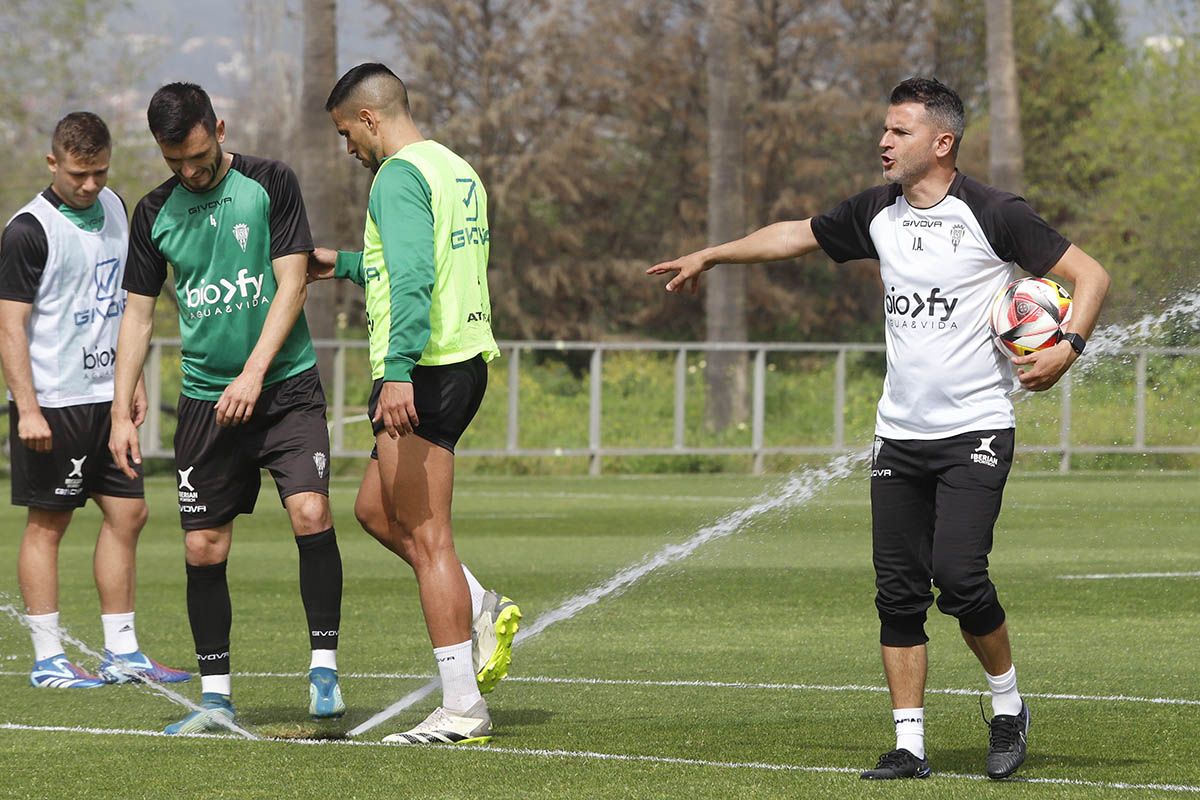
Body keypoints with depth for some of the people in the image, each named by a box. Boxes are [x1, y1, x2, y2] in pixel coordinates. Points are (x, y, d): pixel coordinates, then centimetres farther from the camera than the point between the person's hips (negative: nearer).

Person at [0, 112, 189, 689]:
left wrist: (133, 378, 19)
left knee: (127, 513, 7)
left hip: (106, 396, 8)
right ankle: (48, 659, 2)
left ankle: (121, 652, 14)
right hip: (52, 402, -8)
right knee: (48, 523, -2)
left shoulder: (113, 209, 10)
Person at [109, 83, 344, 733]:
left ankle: (324, 667, -11)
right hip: (205, 399, 3)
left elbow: (291, 285, -8)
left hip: (286, 386, -3)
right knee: (203, 547, 1)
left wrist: (254, 373, -17)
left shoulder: (270, 185, -3)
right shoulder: (155, 213, 7)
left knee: (310, 511, -21)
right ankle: (216, 697, 10)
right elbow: (138, 314, 12)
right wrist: (121, 411, 4)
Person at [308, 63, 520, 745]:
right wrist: (345, 265, 40)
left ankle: (462, 709, -6)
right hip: (469, 357, 10)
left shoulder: (400, 176, -12)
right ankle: (483, 612, 11)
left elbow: (412, 278, -25)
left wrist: (398, 370, -33)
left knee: (426, 537, -6)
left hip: (427, 366, -10)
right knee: (375, 509, 21)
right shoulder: (460, 172, 18)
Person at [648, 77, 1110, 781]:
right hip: (900, 434, 6)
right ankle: (910, 745, 7)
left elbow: (1089, 274, -6)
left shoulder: (993, 214, -9)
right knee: (899, 591, 1)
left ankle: (1009, 705, 6)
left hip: (975, 432, -6)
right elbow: (797, 235, 26)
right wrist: (710, 256, 32)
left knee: (958, 576, -17)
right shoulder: (878, 214, 8)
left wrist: (1069, 346, -21)